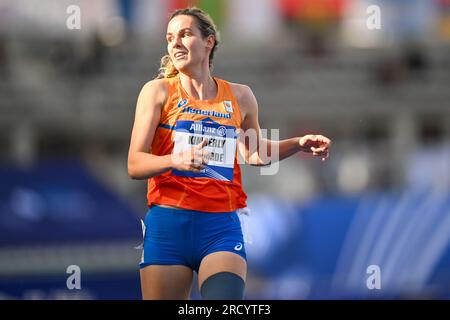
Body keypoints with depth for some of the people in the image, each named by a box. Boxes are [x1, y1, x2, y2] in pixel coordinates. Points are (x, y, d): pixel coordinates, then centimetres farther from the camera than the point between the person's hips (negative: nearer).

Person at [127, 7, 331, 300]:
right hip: (168, 223, -1)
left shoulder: (240, 97, 11)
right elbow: (134, 165, -4)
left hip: (222, 224, 1)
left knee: (226, 295, -23)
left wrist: (297, 144, 14)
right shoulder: (158, 92, 2)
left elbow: (254, 152, 29)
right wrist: (176, 160, -22)